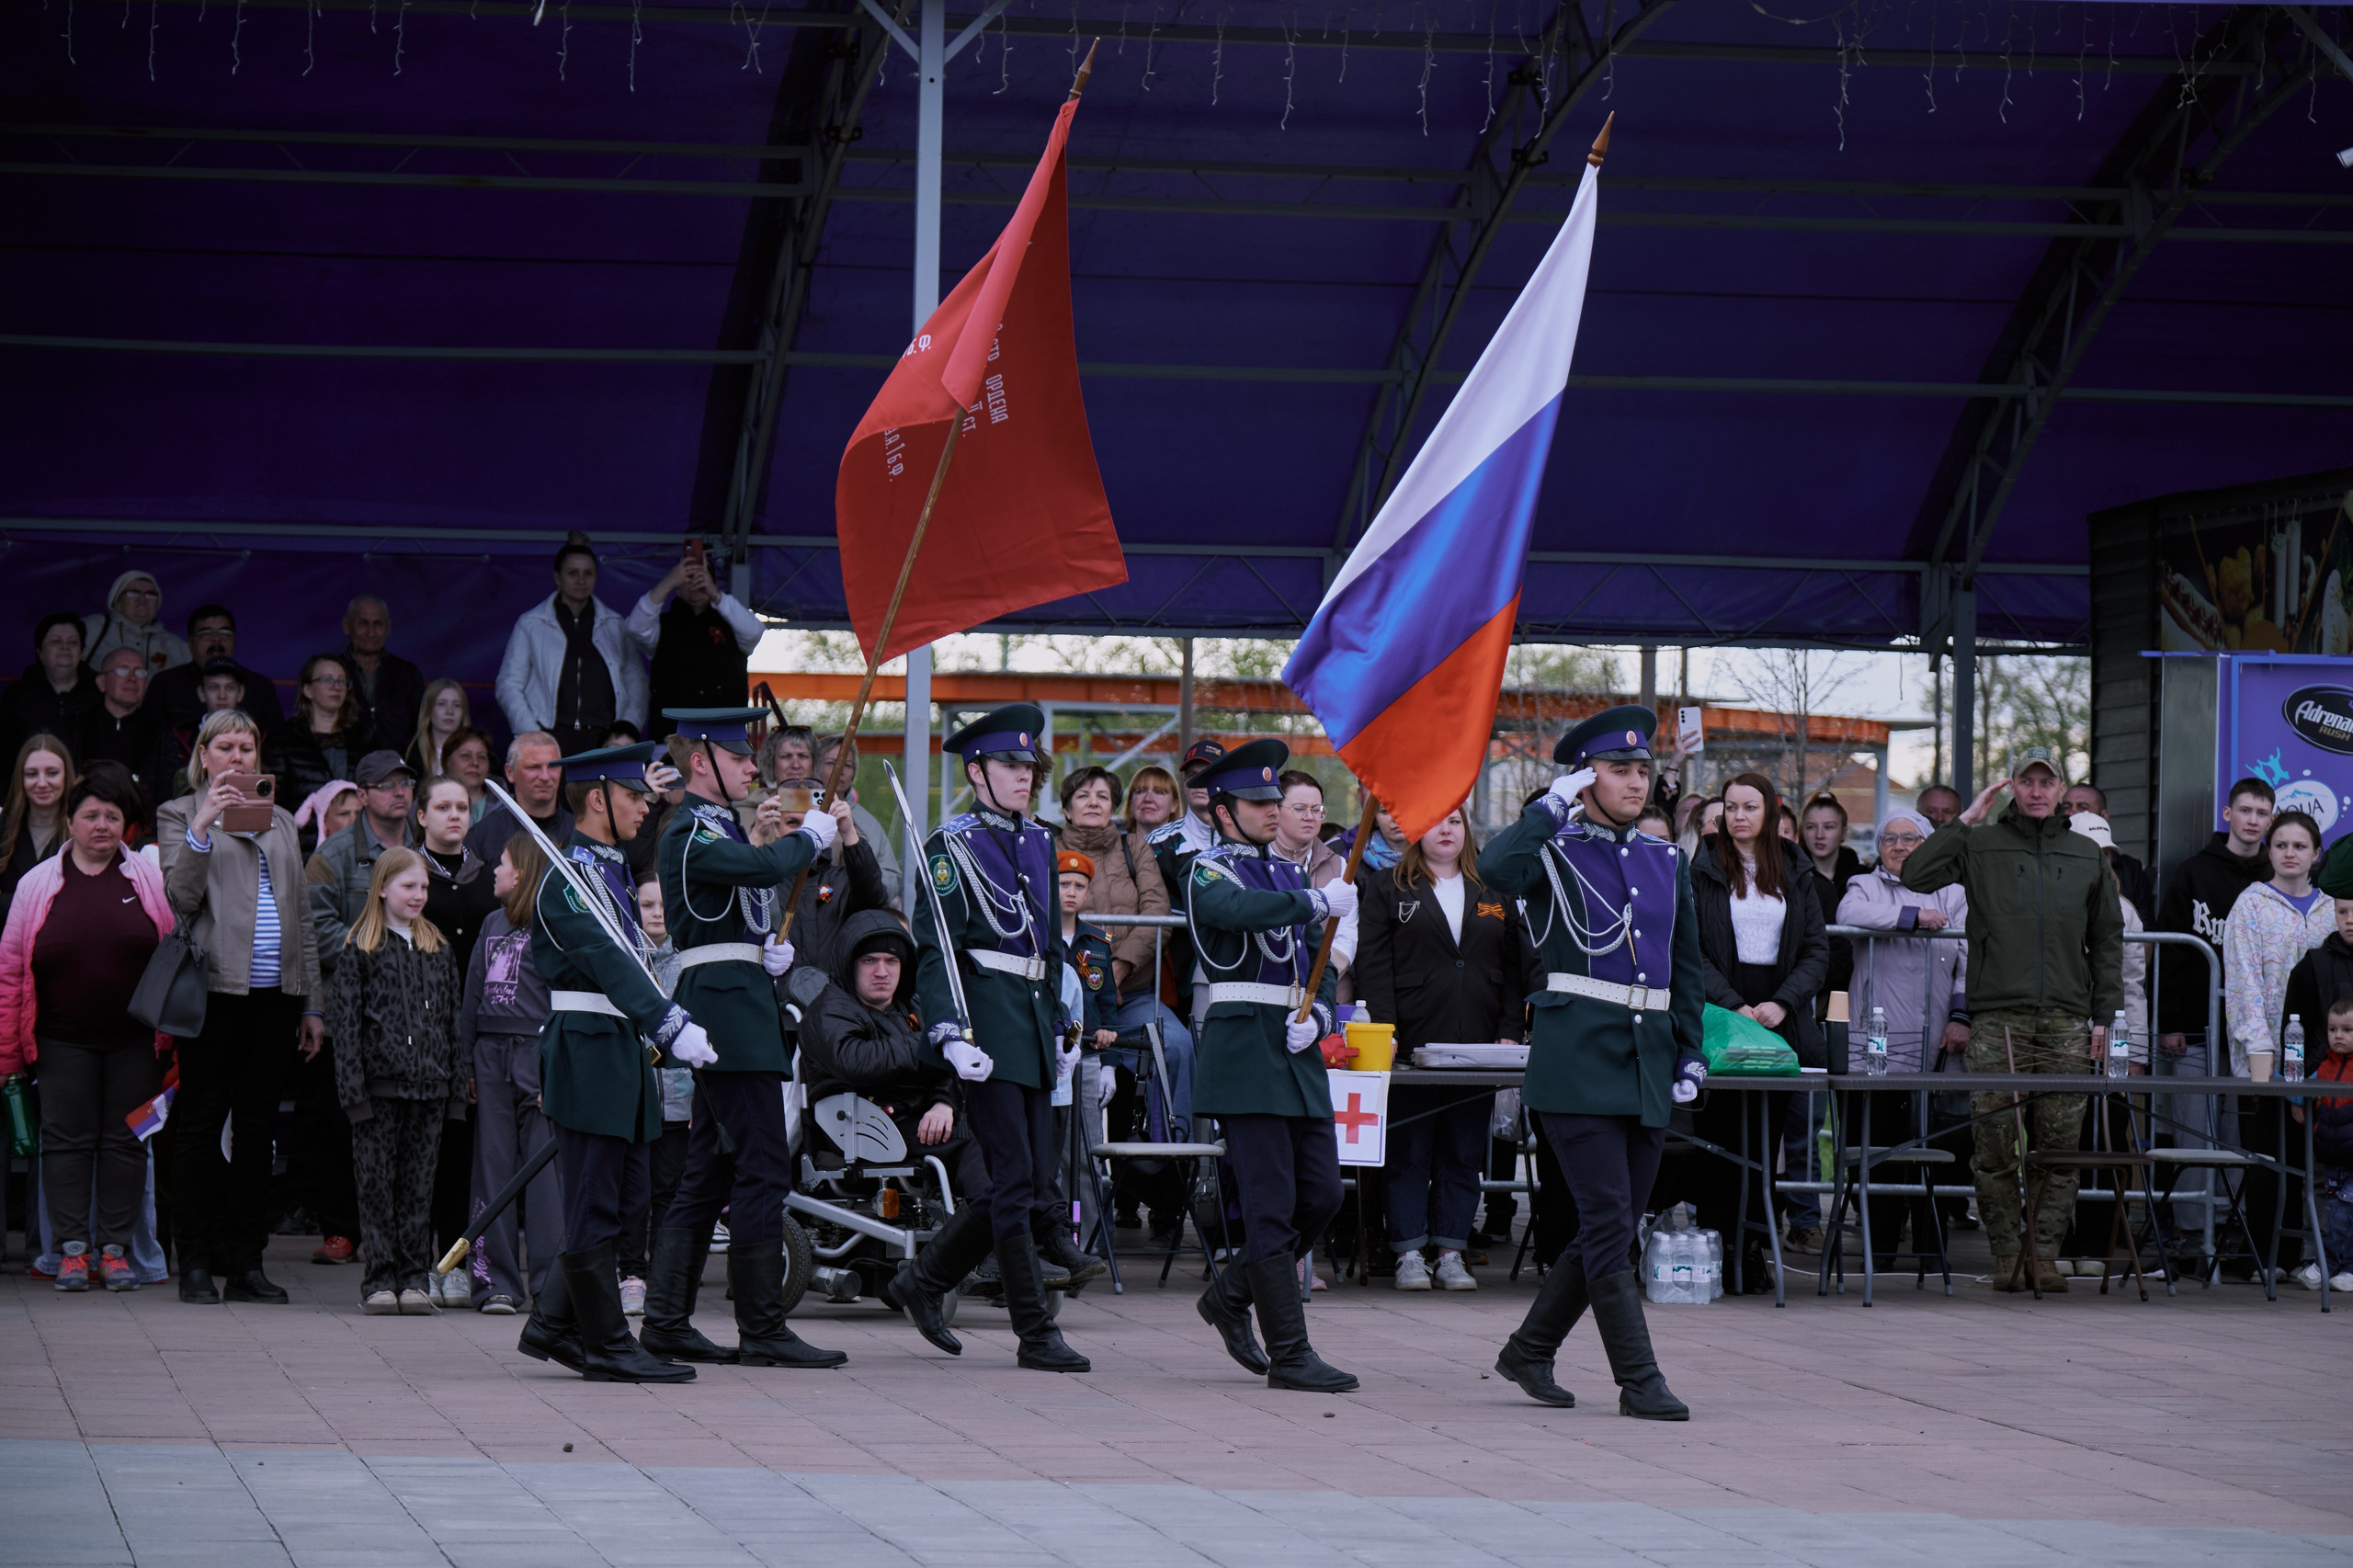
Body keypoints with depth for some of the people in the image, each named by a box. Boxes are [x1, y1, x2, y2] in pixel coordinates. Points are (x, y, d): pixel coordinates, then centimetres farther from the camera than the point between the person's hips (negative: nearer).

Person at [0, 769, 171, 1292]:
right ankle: (72, 1249, 4)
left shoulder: (149, 879, 2)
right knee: (67, 1139, 0)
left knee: (126, 1140, 3)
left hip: (132, 1038, 0)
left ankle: (116, 1248, 9)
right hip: (63, 1040, 0)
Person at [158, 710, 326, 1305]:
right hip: (214, 988, -4)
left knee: (258, 1124, 5)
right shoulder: (179, 815, 5)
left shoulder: (280, 820, 19)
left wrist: (312, 1004, 14)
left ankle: (245, 1261, 9)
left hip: (273, 993, 5)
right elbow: (182, 895, -10)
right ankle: (195, 1262, 1)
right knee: (200, 1123, -2)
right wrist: (203, 825, -21)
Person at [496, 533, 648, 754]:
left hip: (605, 741, 1)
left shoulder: (616, 626, 19)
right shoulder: (530, 625, 12)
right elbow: (509, 686, 9)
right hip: (554, 740, -1)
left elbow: (636, 683, 17)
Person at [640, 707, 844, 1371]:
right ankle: (762, 1328, -9)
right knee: (764, 1166, -11)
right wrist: (815, 830, -13)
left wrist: (756, 839, 17)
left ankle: (666, 1319, 12)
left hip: (739, 1008, 11)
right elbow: (764, 869, -28)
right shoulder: (690, 832, -12)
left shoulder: (717, 827, 20)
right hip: (727, 1005, -11)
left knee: (710, 1170, 10)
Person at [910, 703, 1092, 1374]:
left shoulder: (1039, 843, 17)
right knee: (1015, 1178, -8)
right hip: (987, 1012, -8)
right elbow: (934, 949, -11)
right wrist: (951, 1035, -20)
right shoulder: (953, 845, -5)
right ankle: (1036, 1333, -7)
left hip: (1034, 1016, 8)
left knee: (1033, 1176, 8)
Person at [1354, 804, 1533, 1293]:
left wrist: (1510, 1033, 1)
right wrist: (1384, 1032, -11)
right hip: (1412, 1045, -3)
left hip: (1477, 1046, 3)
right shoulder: (1387, 890, 7)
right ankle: (1409, 1254, 2)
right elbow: (1373, 965, 0)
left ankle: (1452, 1252, 8)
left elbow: (1516, 969, 13)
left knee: (1464, 1153, 4)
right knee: (1408, 1151, -2)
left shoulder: (1495, 896, 15)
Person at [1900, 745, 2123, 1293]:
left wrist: (2104, 1015, 11)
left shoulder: (2086, 855, 16)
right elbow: (1916, 875, -4)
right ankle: (2007, 1250, 4)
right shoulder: (1980, 846, 9)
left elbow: (2107, 939, 18)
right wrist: (1966, 820, -2)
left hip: (2065, 1021, 2)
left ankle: (2045, 1251, 4)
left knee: (2061, 1144, -2)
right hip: (1997, 1016, -2)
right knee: (1996, 1145, -5)